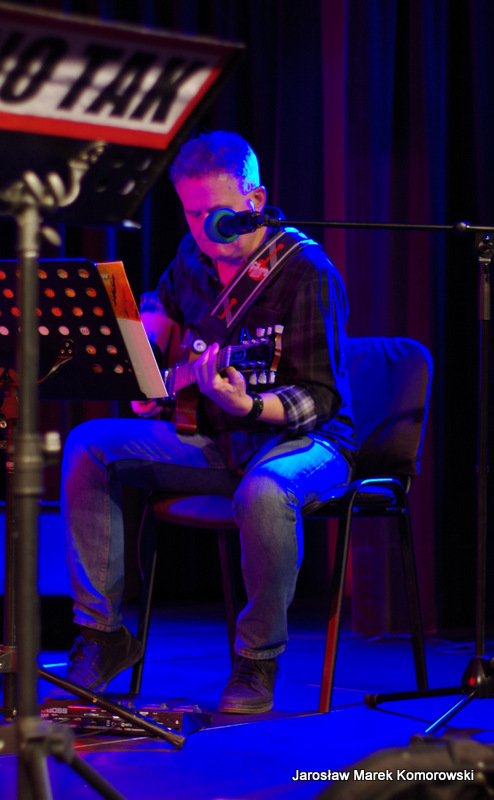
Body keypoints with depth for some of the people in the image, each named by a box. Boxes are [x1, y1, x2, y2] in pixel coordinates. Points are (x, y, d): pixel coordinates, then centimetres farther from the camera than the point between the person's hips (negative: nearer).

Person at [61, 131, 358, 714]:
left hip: (305, 439, -7)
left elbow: (319, 398, -22)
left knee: (264, 491, -42)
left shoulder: (306, 273, -18)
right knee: (87, 446, -10)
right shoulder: (195, 256, 3)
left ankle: (258, 660, -18)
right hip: (210, 438, 7)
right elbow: (158, 308, 28)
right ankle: (101, 633, -6)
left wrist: (250, 406, -41)